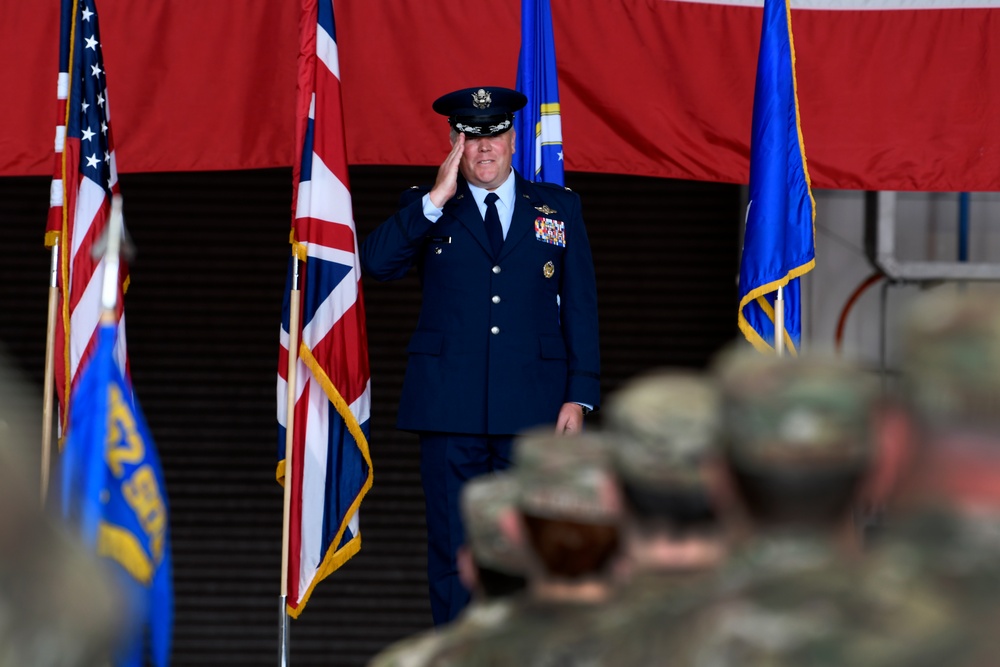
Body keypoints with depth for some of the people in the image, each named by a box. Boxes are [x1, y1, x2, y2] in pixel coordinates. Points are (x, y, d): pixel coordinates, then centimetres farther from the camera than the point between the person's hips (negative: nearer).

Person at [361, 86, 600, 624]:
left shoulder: (558, 207, 12)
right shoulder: (425, 210, 10)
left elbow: (580, 305, 9)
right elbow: (376, 262, -7)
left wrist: (579, 395, 1)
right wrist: (438, 199, -11)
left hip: (533, 409, 0)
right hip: (450, 409, 0)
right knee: (452, 554, 1)